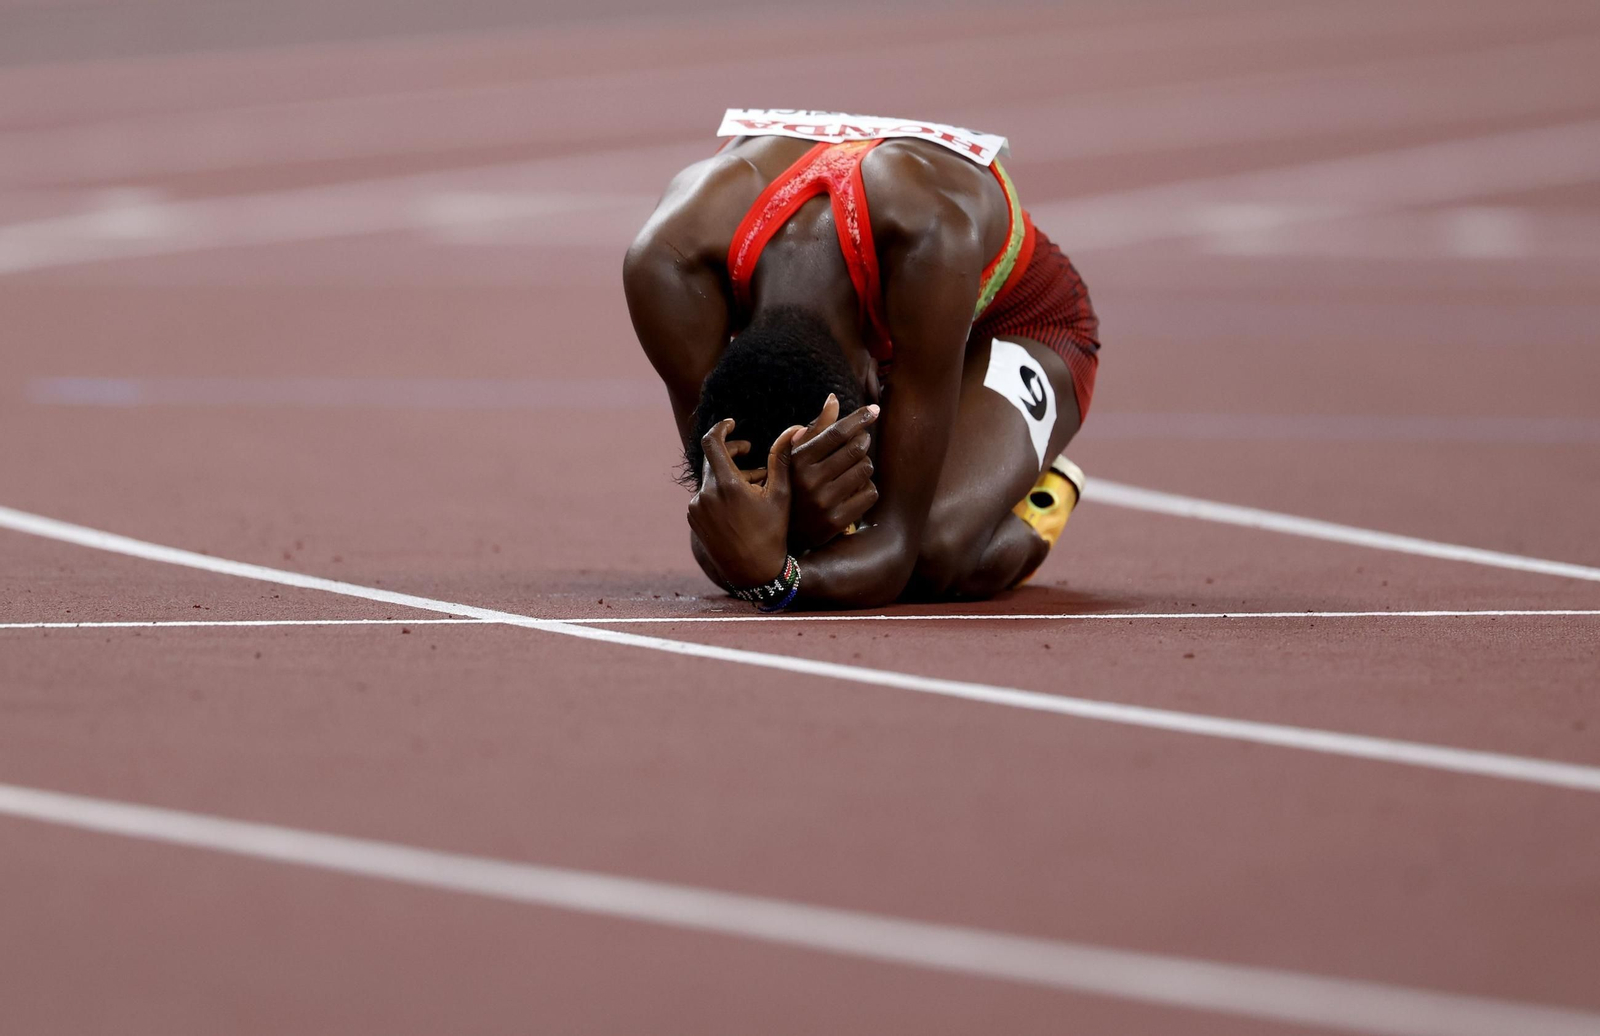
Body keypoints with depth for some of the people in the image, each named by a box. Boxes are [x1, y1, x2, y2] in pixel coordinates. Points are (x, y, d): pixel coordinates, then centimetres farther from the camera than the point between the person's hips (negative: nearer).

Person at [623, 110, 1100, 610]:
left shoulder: (928, 236, -49)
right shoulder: (667, 262, -42)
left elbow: (896, 546, -45)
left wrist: (770, 577, -65)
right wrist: (800, 524, -60)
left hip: (1012, 315, -3)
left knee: (935, 552, -32)